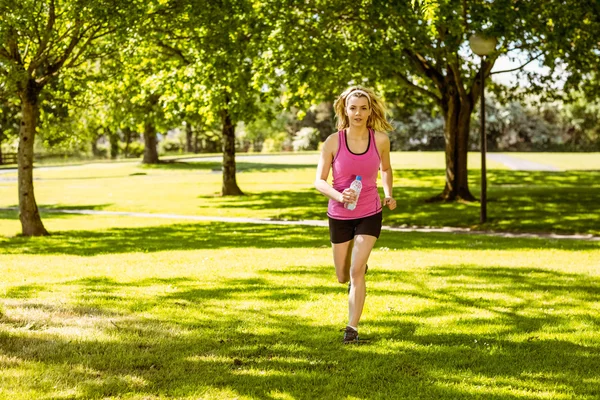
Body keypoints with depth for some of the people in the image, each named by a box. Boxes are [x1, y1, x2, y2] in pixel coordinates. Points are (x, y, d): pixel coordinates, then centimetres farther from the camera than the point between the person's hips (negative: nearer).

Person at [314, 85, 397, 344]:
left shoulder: (380, 139, -9)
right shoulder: (333, 142, -14)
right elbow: (319, 181, -9)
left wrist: (389, 195, -5)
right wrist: (339, 196, -27)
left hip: (369, 213, -1)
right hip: (340, 216, 1)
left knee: (356, 271, -15)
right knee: (343, 277, 13)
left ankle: (352, 328, -4)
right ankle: (361, 268, 51)